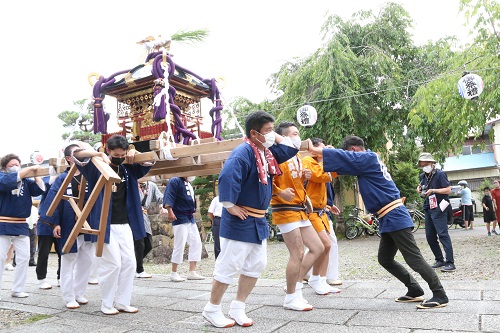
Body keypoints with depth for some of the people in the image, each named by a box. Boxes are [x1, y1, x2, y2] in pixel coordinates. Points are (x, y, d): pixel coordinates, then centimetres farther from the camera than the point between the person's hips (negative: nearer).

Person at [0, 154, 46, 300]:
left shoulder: (26, 180, 7)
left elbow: (40, 189, -5)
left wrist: (35, 173, -7)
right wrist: (30, 168, -27)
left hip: (21, 225, 4)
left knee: (24, 257, 5)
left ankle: (17, 289, 16)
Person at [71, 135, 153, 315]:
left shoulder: (128, 169, 7)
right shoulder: (97, 167, -6)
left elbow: (149, 162, 14)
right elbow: (76, 152, -15)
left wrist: (135, 153, -4)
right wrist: (100, 155, -25)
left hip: (125, 224, 6)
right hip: (105, 225, -5)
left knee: (129, 263, 6)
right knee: (112, 264, -4)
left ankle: (122, 302, 19)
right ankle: (106, 304, 14)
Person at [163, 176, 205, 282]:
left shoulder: (189, 184, 19)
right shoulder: (175, 181, -7)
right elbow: (168, 197, -18)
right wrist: (170, 211, -28)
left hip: (190, 218, 9)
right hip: (180, 218, -9)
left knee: (196, 243, 7)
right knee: (179, 245, -6)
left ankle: (192, 272, 13)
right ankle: (174, 273, 8)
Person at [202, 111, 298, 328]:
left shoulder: (267, 152, 8)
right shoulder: (243, 153, -21)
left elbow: (291, 149, 18)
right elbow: (227, 178, -33)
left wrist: (275, 137, 5)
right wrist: (230, 206, -24)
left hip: (259, 220, 10)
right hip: (240, 221, -10)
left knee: (256, 265, 14)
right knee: (228, 266, 1)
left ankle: (237, 307, 27)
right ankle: (212, 309, 19)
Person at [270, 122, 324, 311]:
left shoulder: (296, 158, 18)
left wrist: (305, 177, 7)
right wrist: (279, 192, -31)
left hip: (300, 210, 10)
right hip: (285, 210, -10)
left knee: (317, 248, 12)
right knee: (298, 254, -8)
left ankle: (297, 284, 24)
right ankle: (291, 298, 8)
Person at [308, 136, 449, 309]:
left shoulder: (367, 158, -11)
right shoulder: (370, 160, 18)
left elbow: (342, 156, -16)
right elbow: (348, 163, 24)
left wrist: (312, 149, -7)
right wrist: (330, 153, 7)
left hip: (395, 217, -10)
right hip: (389, 218, 10)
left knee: (414, 258, -5)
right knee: (385, 259, 14)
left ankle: (440, 295, 5)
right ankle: (415, 291, 22)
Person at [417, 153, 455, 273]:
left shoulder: (439, 174, -8)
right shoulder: (423, 176, 13)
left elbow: (448, 190, -12)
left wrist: (433, 190, -20)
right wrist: (419, 188, 11)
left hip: (439, 209, -8)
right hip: (428, 209, 8)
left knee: (443, 235, -13)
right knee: (430, 236, 9)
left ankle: (450, 263, -12)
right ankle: (439, 260, 19)